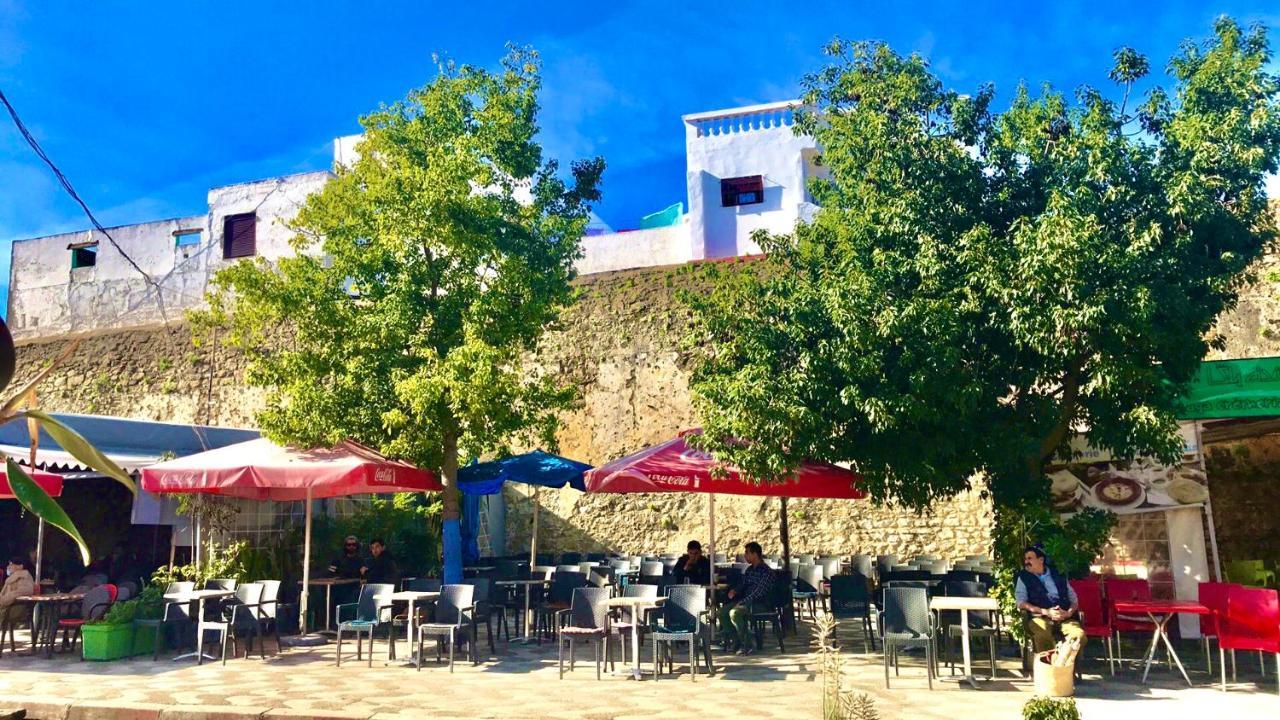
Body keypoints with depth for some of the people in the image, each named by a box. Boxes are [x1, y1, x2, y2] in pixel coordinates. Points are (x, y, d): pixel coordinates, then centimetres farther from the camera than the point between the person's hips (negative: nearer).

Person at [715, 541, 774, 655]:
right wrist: (734, 591, -2)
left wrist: (741, 603, -24)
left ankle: (747, 646, -21)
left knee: (734, 613, -29)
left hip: (760, 603, -9)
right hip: (746, 601, 9)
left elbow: (758, 593, -21)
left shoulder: (767, 572, -13)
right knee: (722, 611, -7)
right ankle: (736, 641, -1)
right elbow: (742, 585, 22)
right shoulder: (749, 569, 14)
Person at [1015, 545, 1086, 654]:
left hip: (1065, 618, 2)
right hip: (1039, 617, -2)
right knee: (1043, 635, -37)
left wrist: (1068, 613, -3)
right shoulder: (1024, 577, 13)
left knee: (1079, 635, -30)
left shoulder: (1058, 575, 20)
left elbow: (1074, 599, 19)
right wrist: (1045, 612, -9)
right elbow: (1021, 603, 2)